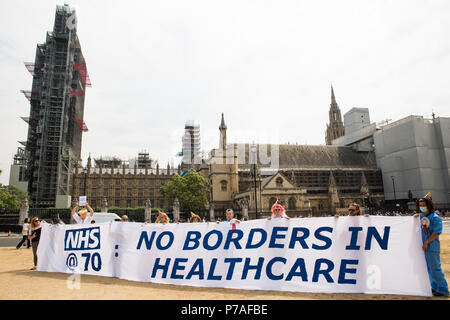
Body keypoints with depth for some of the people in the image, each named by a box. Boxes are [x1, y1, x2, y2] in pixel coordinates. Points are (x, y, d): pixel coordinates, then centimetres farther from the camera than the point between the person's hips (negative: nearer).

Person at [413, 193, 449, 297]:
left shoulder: (435, 217, -14)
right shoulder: (422, 216, 7)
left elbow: (436, 233, -17)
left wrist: (426, 242, -17)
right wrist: (418, 215, 9)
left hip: (432, 247, -8)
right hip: (424, 246, 8)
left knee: (435, 268, -3)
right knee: (429, 268, 17)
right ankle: (435, 287, 29)